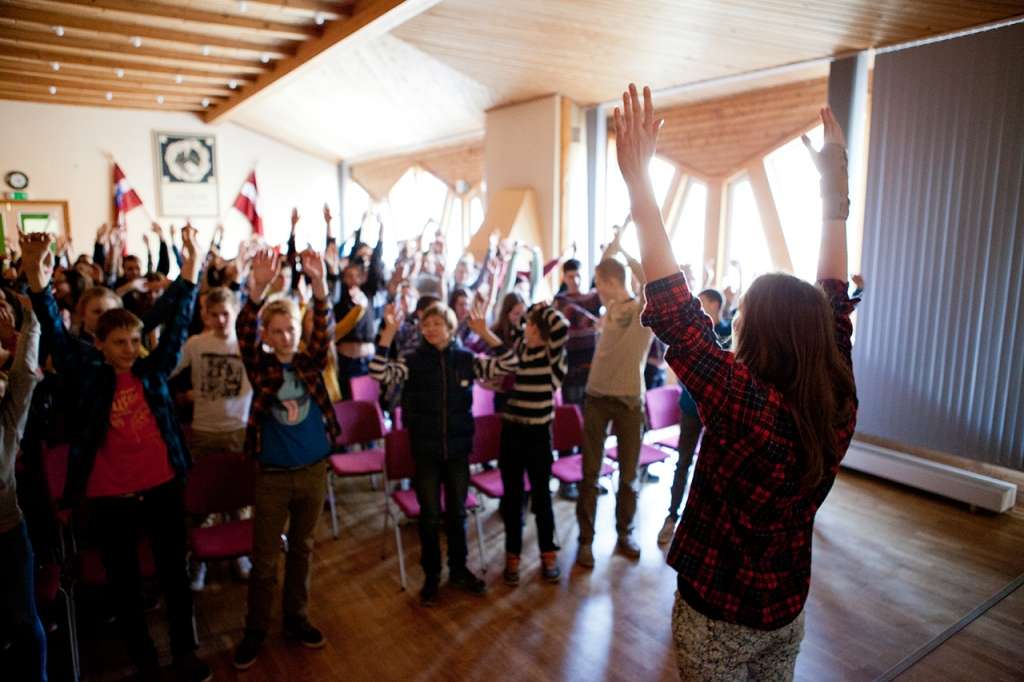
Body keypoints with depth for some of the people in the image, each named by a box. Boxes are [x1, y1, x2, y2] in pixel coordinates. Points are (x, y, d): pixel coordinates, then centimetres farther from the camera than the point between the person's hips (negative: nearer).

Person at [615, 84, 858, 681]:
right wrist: (835, 189, 1)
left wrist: (639, 182, -33)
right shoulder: (839, 404, -15)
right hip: (787, 614, 5)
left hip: (716, 616, -5)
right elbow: (835, 301, -3)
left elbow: (673, 308, -34)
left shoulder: (745, 403, -32)